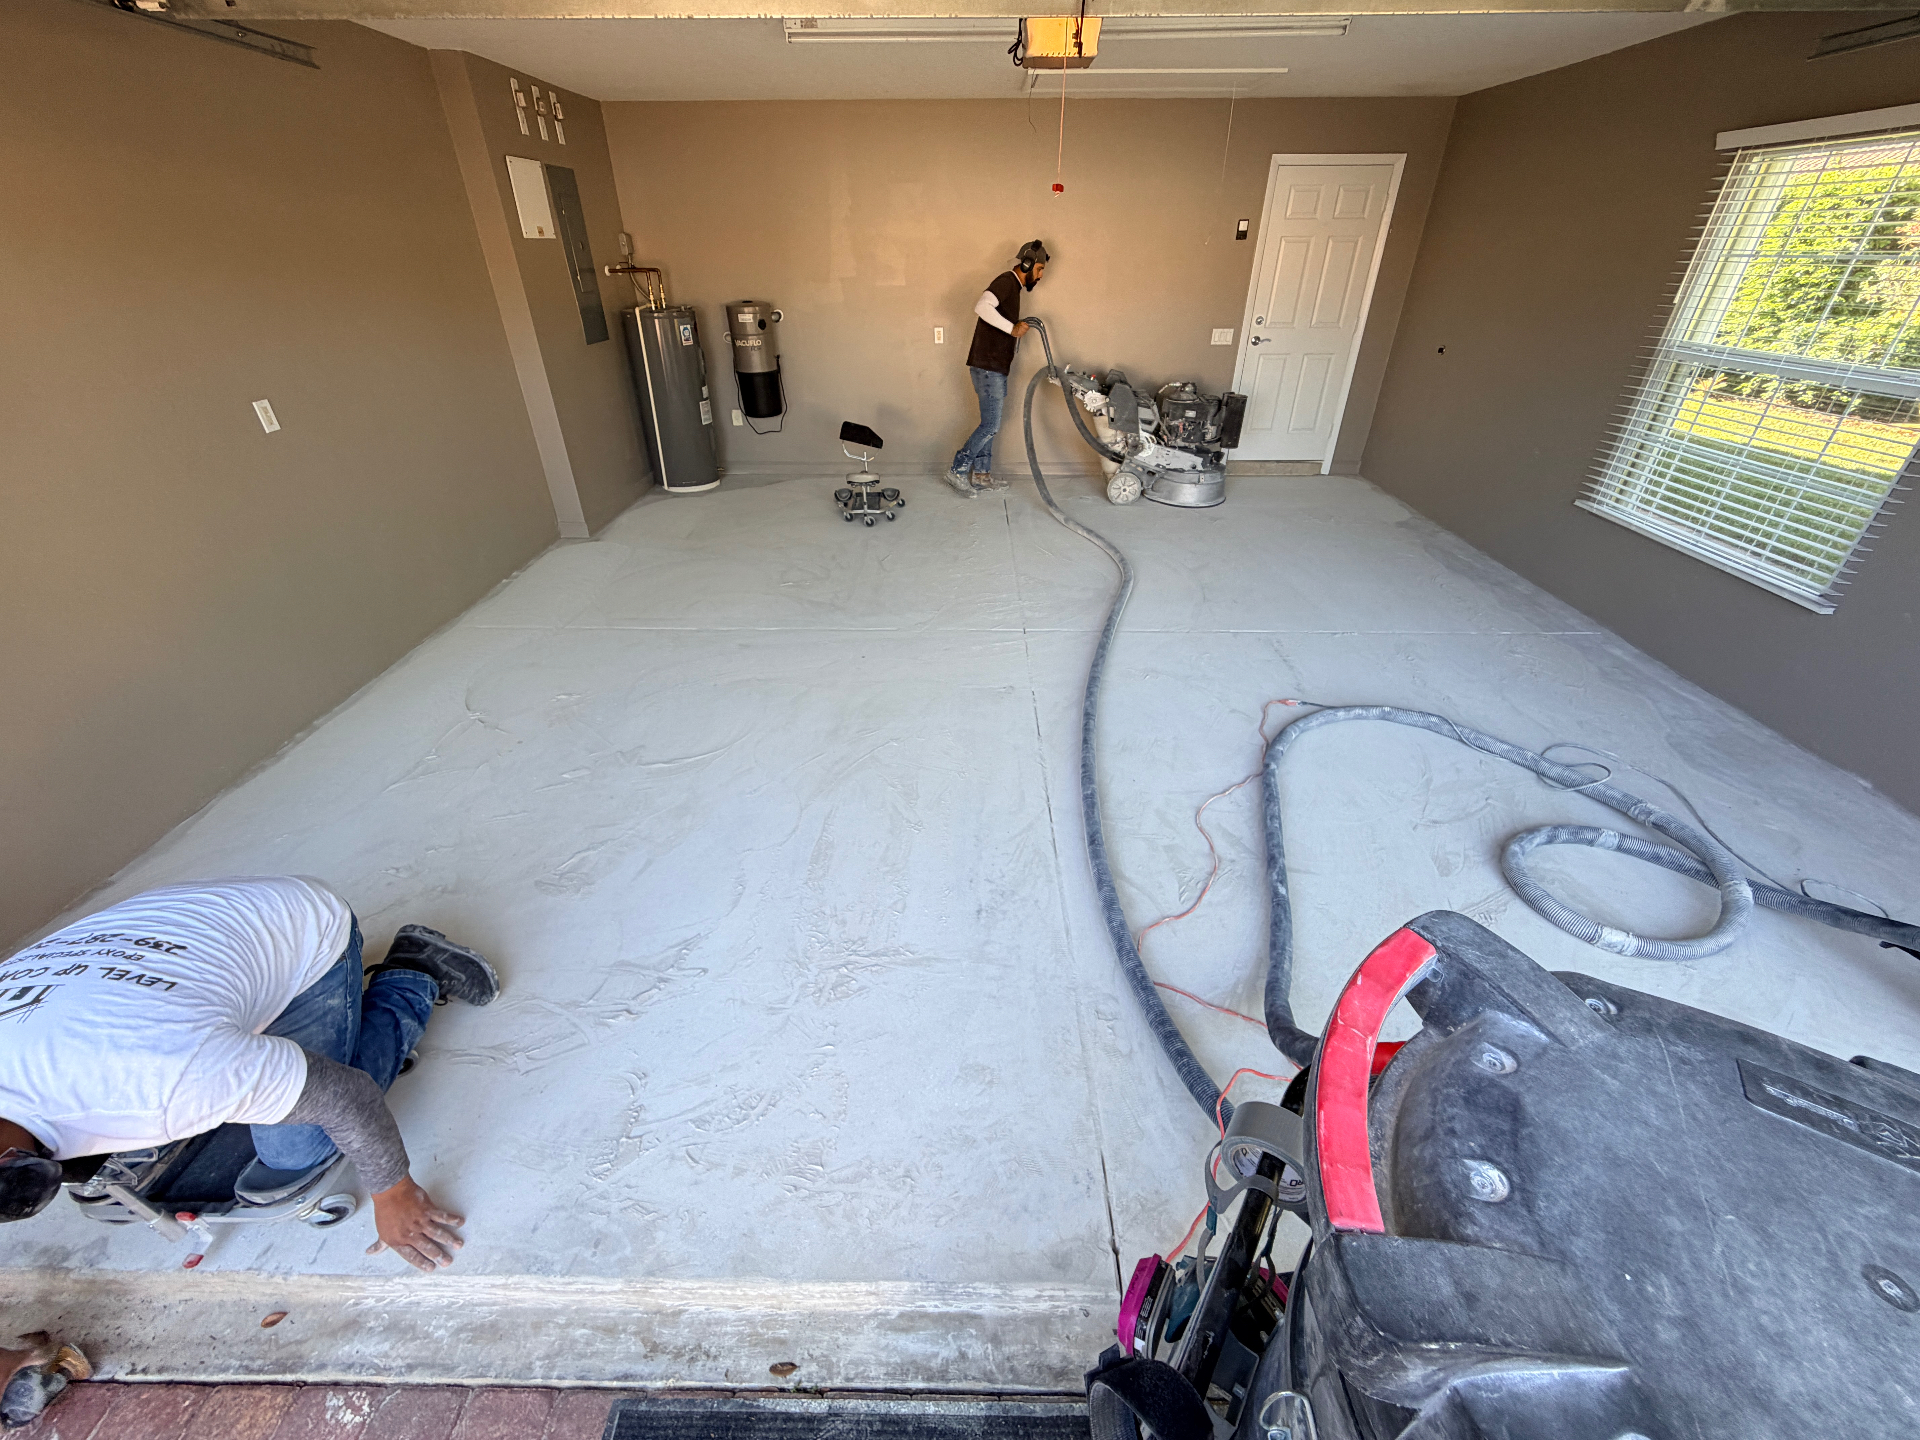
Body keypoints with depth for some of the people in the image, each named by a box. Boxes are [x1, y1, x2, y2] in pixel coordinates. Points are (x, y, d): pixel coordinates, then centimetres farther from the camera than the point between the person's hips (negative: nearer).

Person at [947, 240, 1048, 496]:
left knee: (990, 423, 13)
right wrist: (1012, 328, -26)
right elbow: (982, 307, -30)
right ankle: (958, 471, -2)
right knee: (991, 425, -9)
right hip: (987, 367, -10)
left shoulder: (1013, 287, 20)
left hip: (996, 368, 10)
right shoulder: (1006, 281, -11)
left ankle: (981, 474, 20)